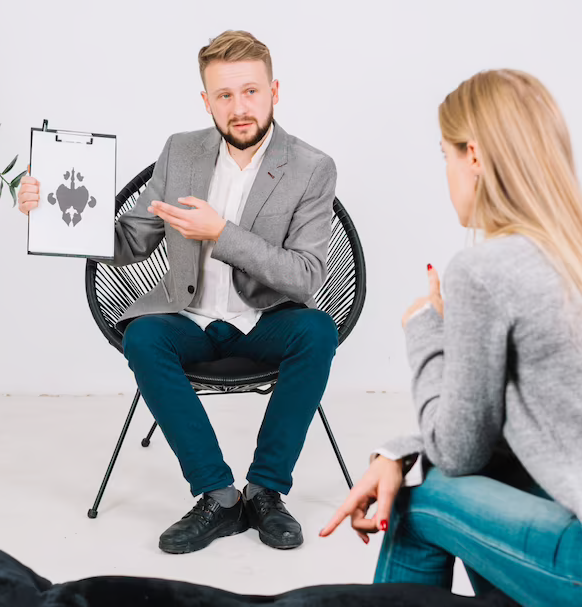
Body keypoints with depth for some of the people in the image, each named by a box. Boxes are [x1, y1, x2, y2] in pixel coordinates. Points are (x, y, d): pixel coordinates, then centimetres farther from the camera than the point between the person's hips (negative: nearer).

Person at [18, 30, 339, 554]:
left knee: (317, 330, -33)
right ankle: (218, 496, -21)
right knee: (142, 338, -29)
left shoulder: (312, 169, -8)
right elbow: (129, 244, 6)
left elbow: (306, 277, -17)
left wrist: (220, 232, -26)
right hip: (191, 317, 2)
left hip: (266, 320, -2)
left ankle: (266, 490, -18)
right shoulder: (181, 153, 2)